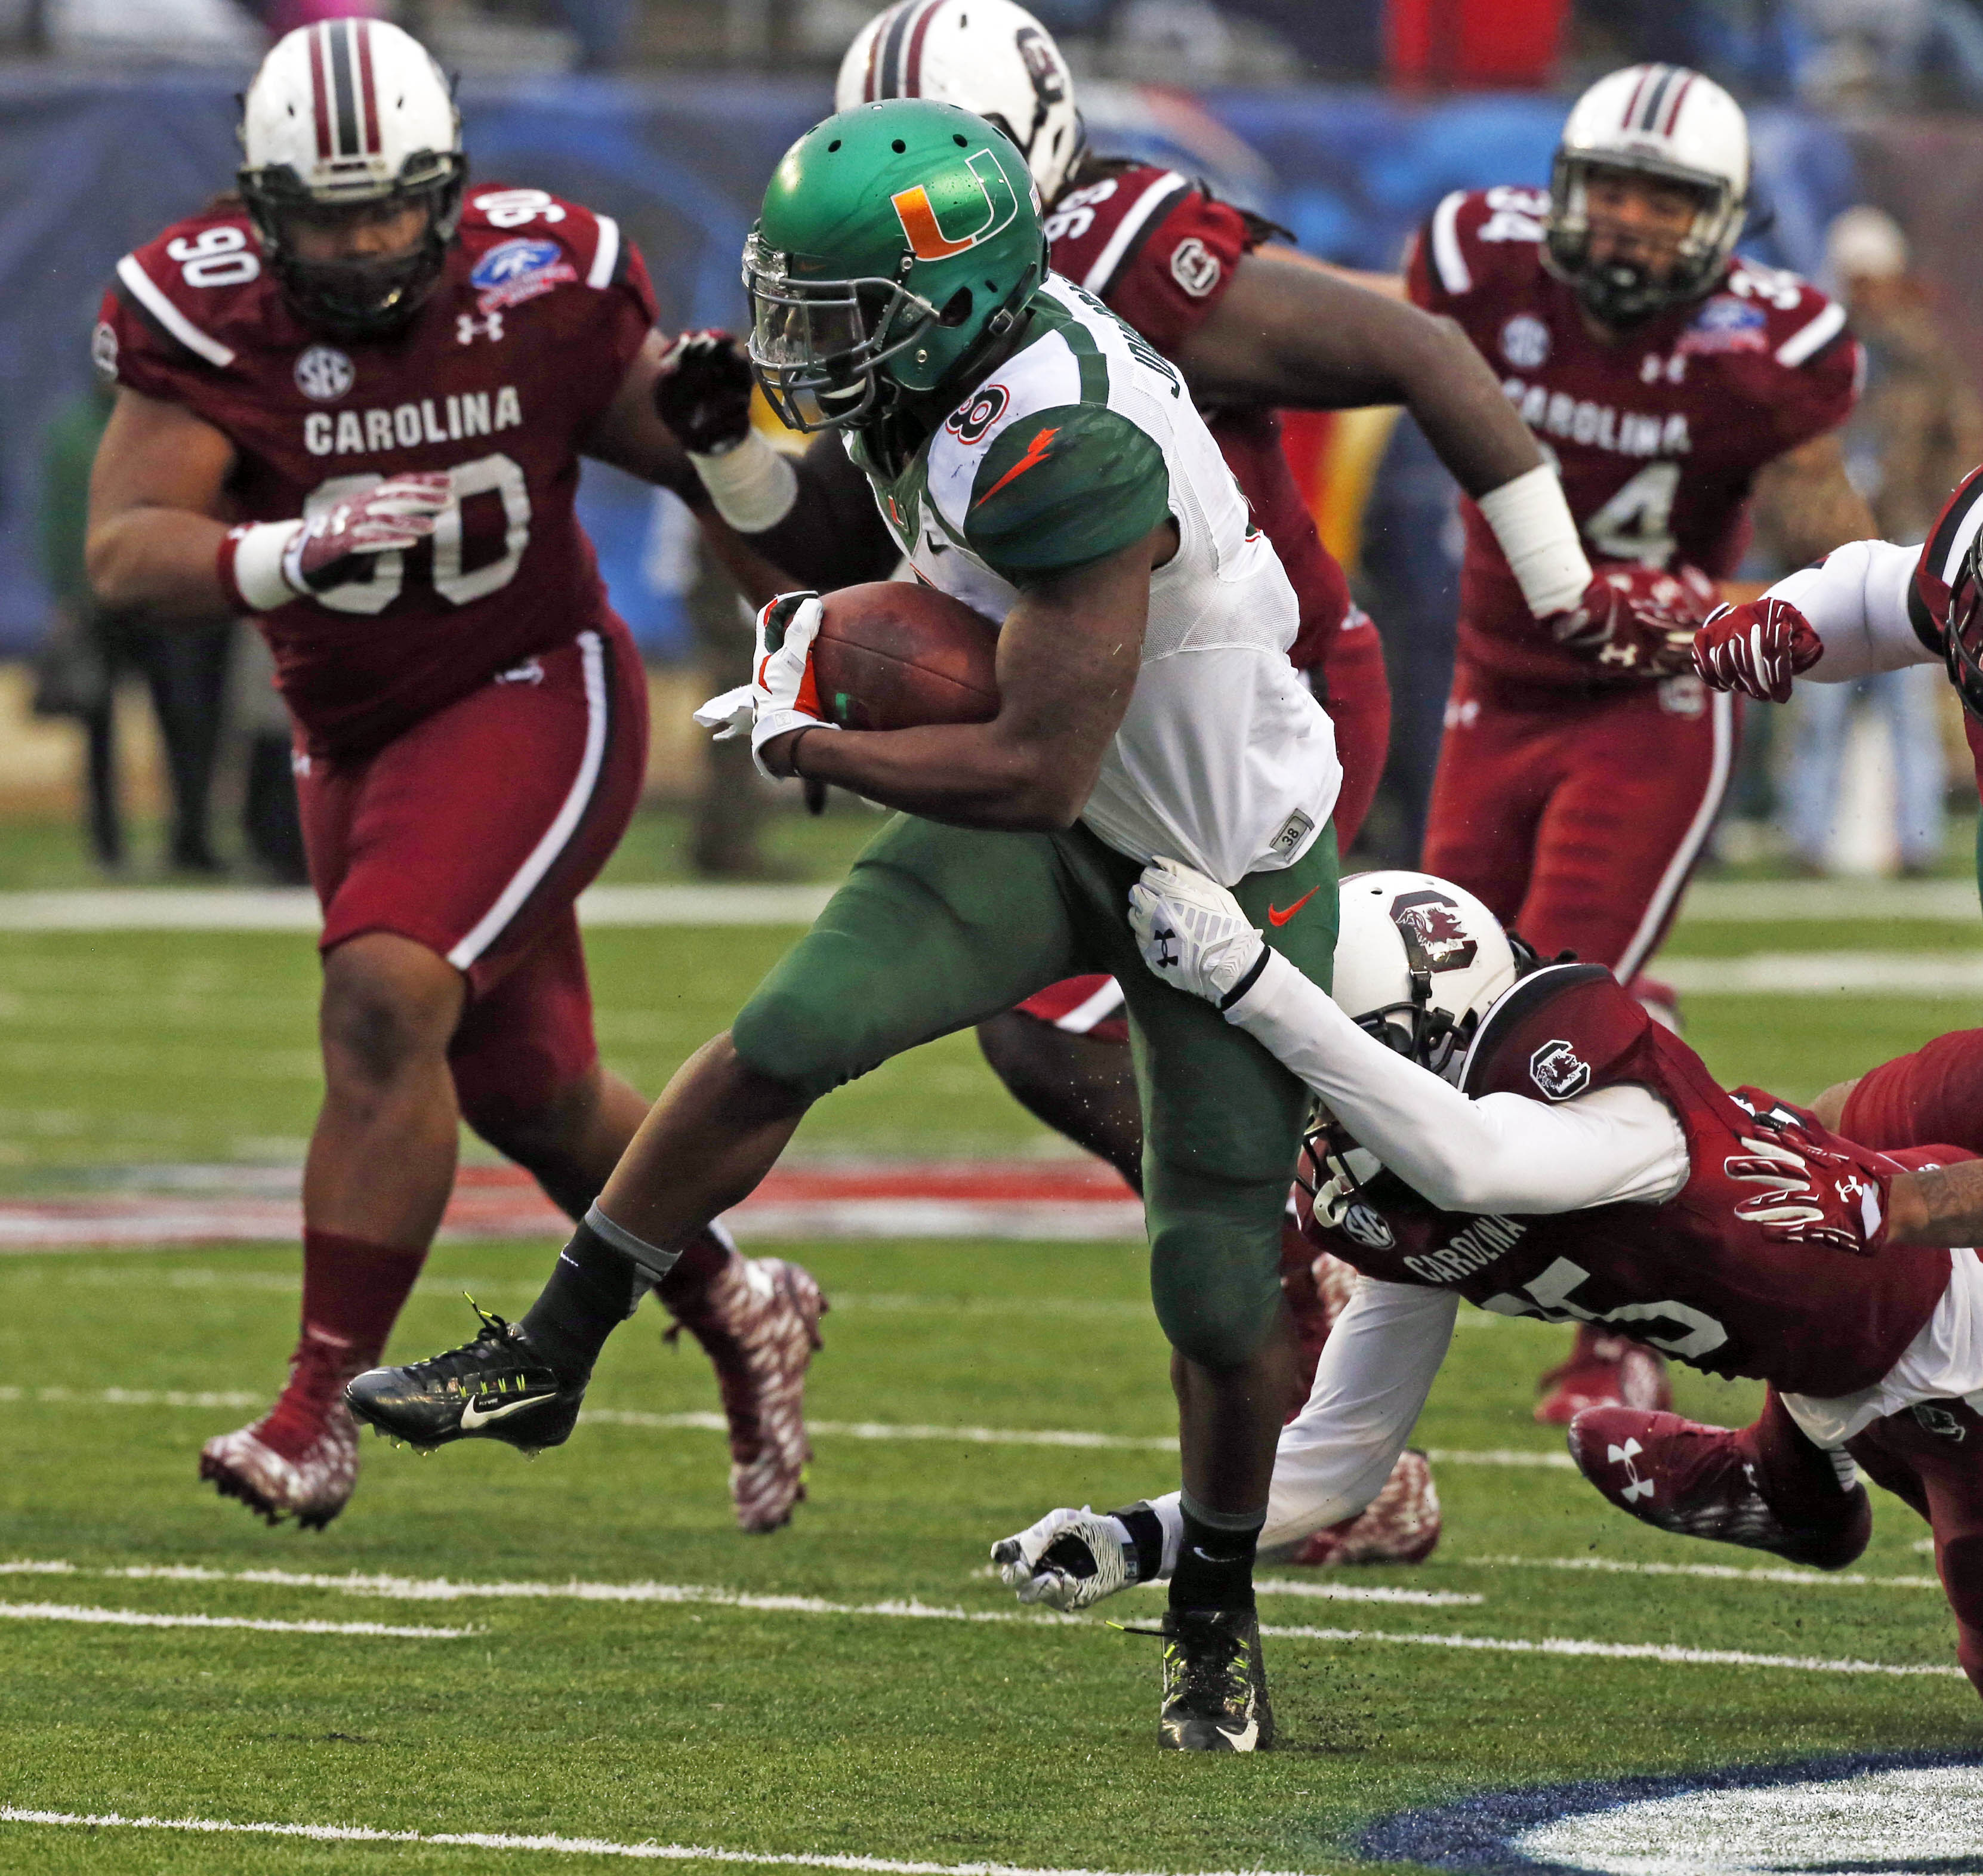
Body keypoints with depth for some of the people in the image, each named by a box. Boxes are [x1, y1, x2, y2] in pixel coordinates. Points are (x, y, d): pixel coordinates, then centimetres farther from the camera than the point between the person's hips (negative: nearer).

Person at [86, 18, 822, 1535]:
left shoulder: (543, 288, -16)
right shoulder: (207, 314, -17)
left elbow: (706, 468, 0)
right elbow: (125, 552, -27)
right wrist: (285, 555, -43)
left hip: (534, 694, -4)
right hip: (357, 735, 4)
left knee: (386, 1001, -25)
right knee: (528, 1095, 16)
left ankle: (324, 1408, -21)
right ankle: (737, 1313, 41)